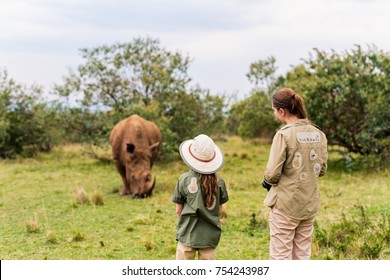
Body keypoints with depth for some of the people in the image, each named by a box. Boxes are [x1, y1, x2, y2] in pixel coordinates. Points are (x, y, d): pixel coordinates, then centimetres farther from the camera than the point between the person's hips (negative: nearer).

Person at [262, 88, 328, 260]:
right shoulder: (319, 134, 2)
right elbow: (322, 169, 9)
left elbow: (273, 173, -17)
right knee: (302, 255, 16)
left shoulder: (284, 134, -16)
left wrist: (267, 182, 3)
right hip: (310, 204, 6)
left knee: (280, 255, 4)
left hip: (285, 203, -6)